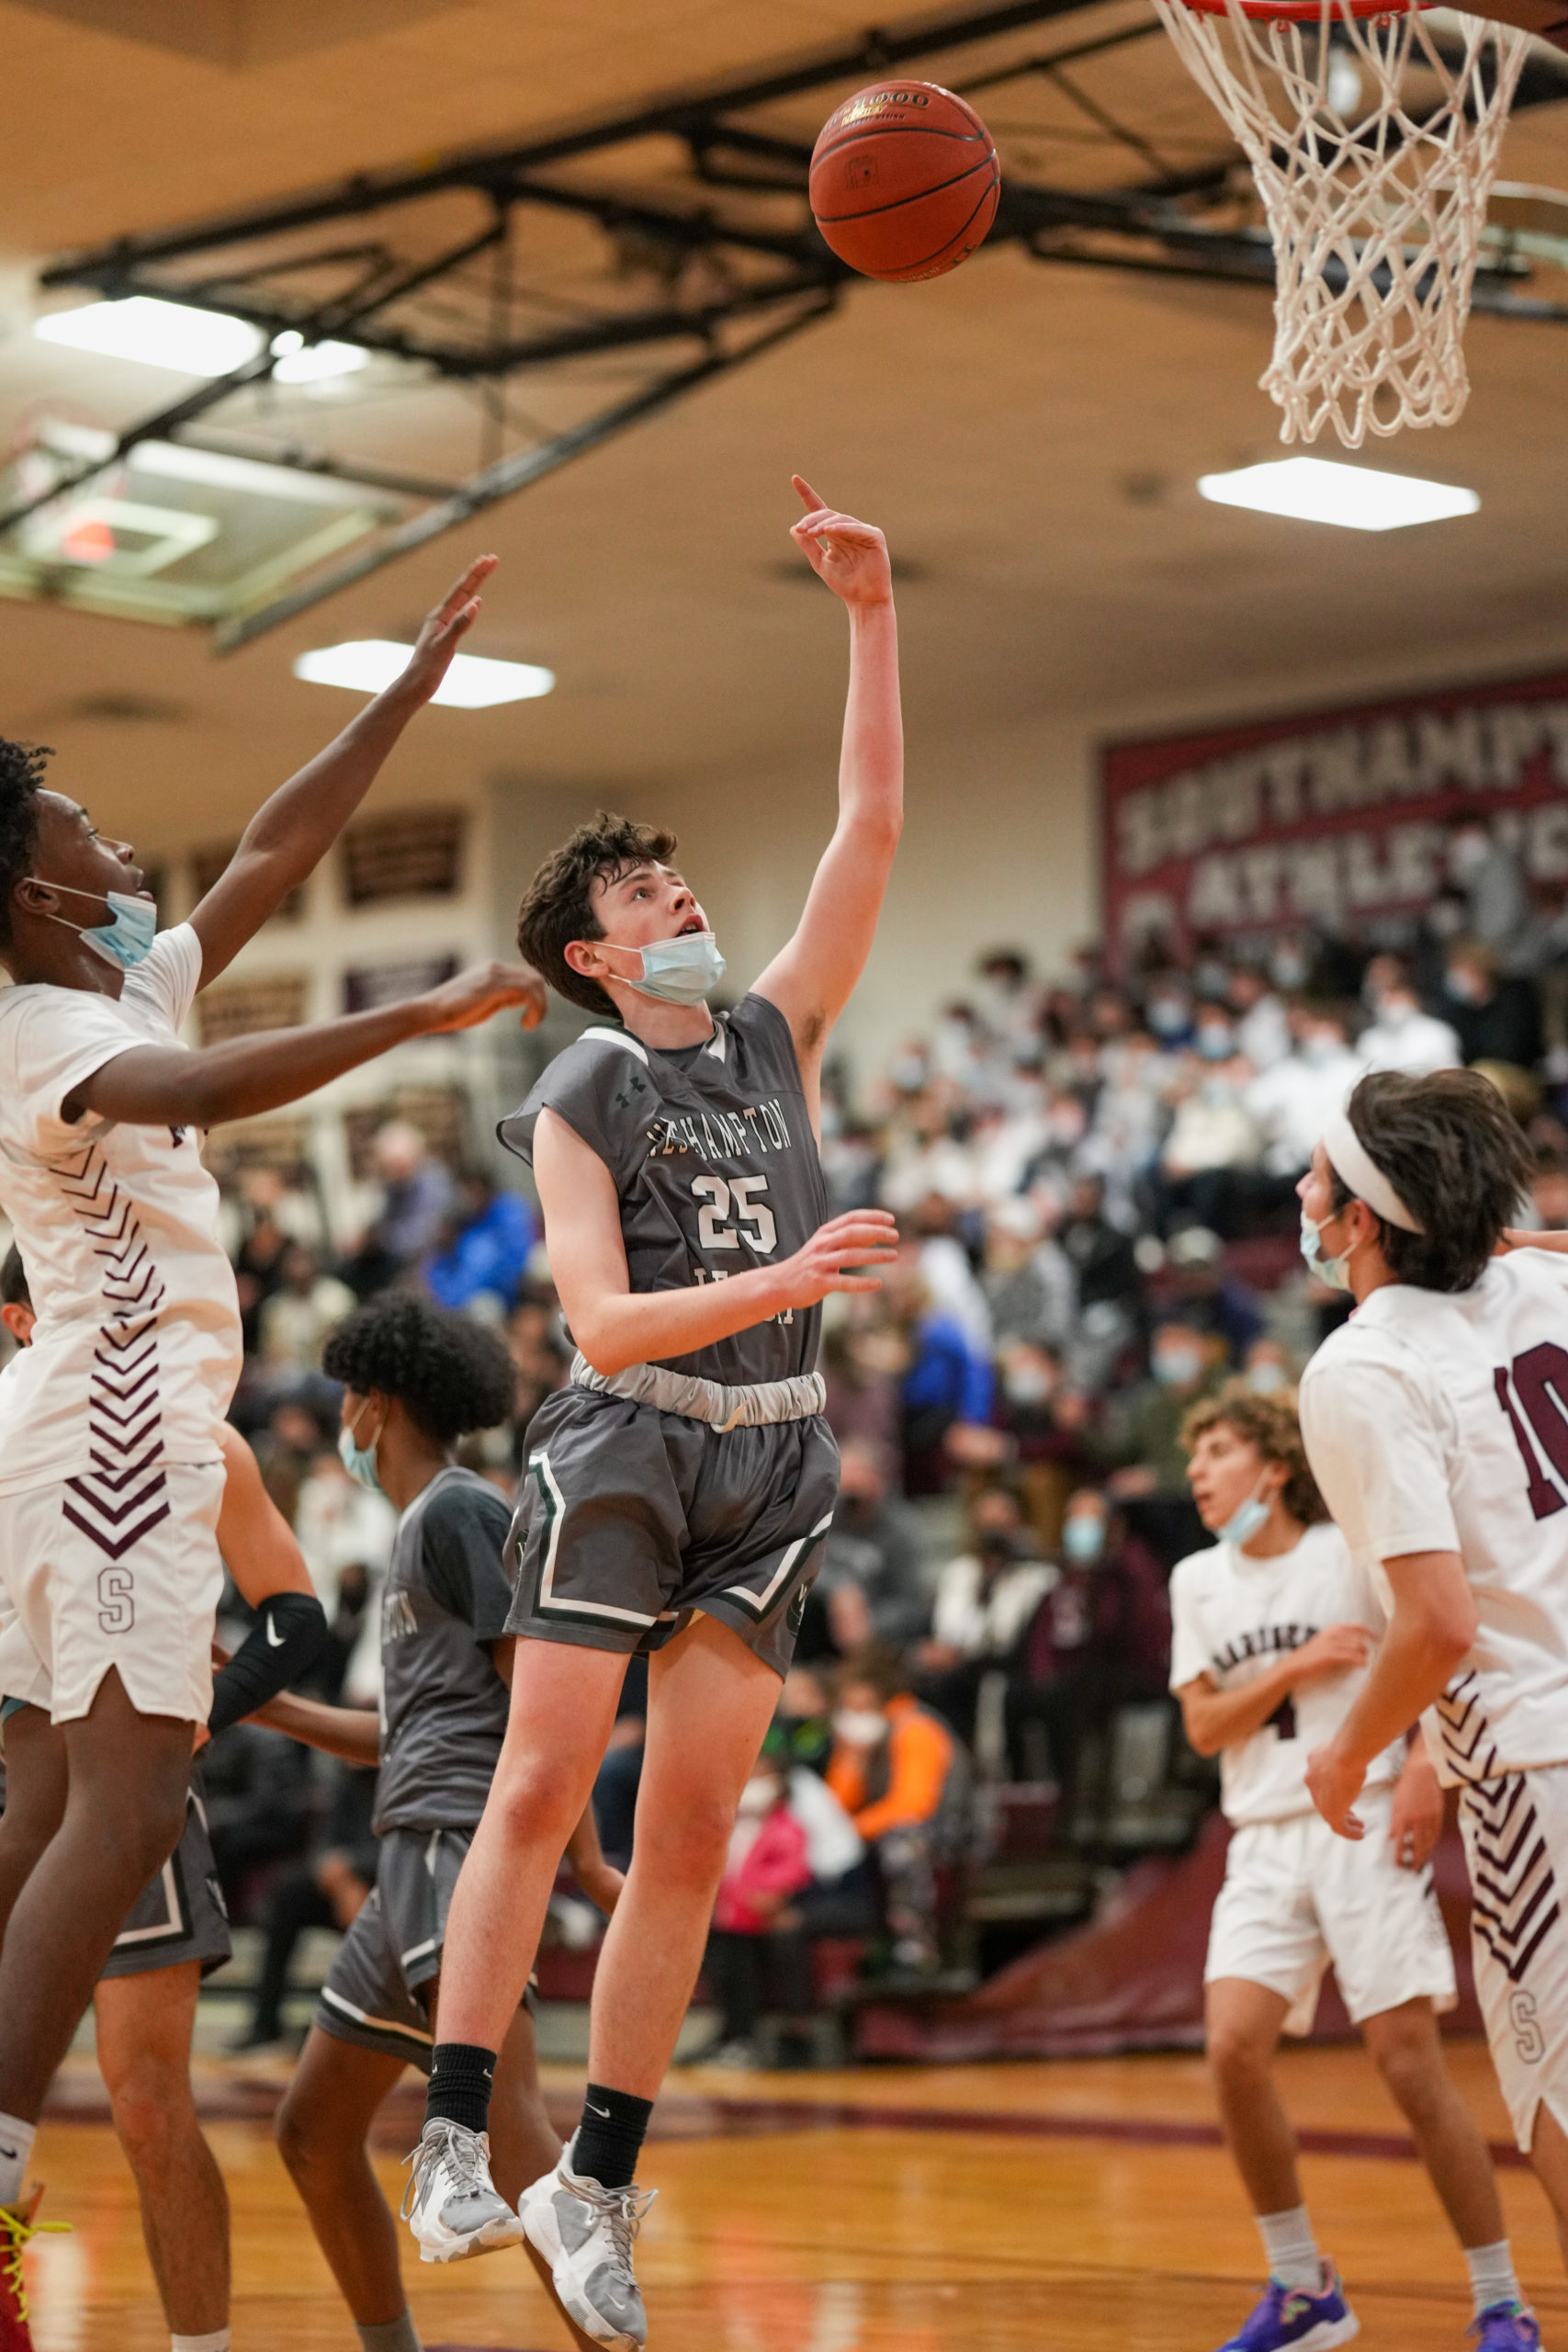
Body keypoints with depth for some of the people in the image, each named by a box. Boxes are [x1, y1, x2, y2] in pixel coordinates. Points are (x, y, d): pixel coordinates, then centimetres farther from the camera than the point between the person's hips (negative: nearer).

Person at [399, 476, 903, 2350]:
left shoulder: (776, 1037, 13)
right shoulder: (575, 1102, -1)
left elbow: (871, 828, 8)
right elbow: (604, 1322, -12)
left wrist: (870, 621, 3)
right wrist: (784, 1280, -25)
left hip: (770, 1457, 4)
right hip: (625, 1442, -4)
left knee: (689, 1830, 0)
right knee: (544, 1782, -12)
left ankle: (596, 2185, 5)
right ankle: (456, 2135, -7)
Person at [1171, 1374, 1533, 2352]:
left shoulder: (1352, 1551, -1)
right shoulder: (1198, 1581, 13)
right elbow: (1205, 1725, 6)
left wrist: (1425, 1770, -15)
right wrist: (1298, 1666, -9)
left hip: (1364, 1823, -4)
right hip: (1265, 1840, 4)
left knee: (1408, 2058, -10)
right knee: (1234, 2046, -13)